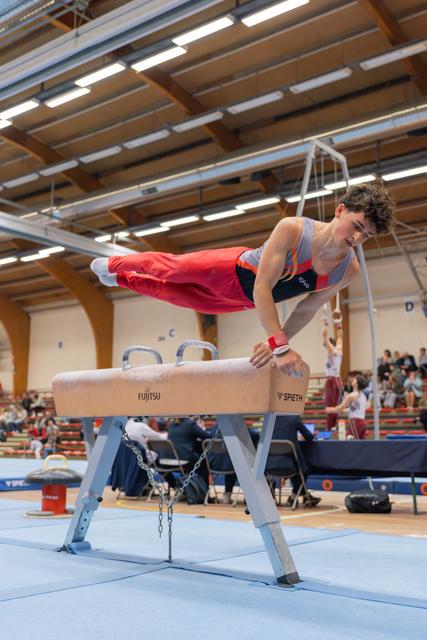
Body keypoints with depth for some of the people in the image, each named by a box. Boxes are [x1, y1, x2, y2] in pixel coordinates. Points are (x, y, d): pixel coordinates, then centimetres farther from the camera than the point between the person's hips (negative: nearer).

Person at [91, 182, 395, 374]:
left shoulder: (349, 270, -24)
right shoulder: (292, 229, -38)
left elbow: (306, 310, -10)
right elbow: (262, 287, -40)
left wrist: (277, 342, -19)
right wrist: (279, 345, -47)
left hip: (245, 301, 5)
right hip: (232, 270, -5)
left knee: (178, 293, 25)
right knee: (170, 267, 16)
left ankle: (122, 278, 54)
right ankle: (114, 265, 48)